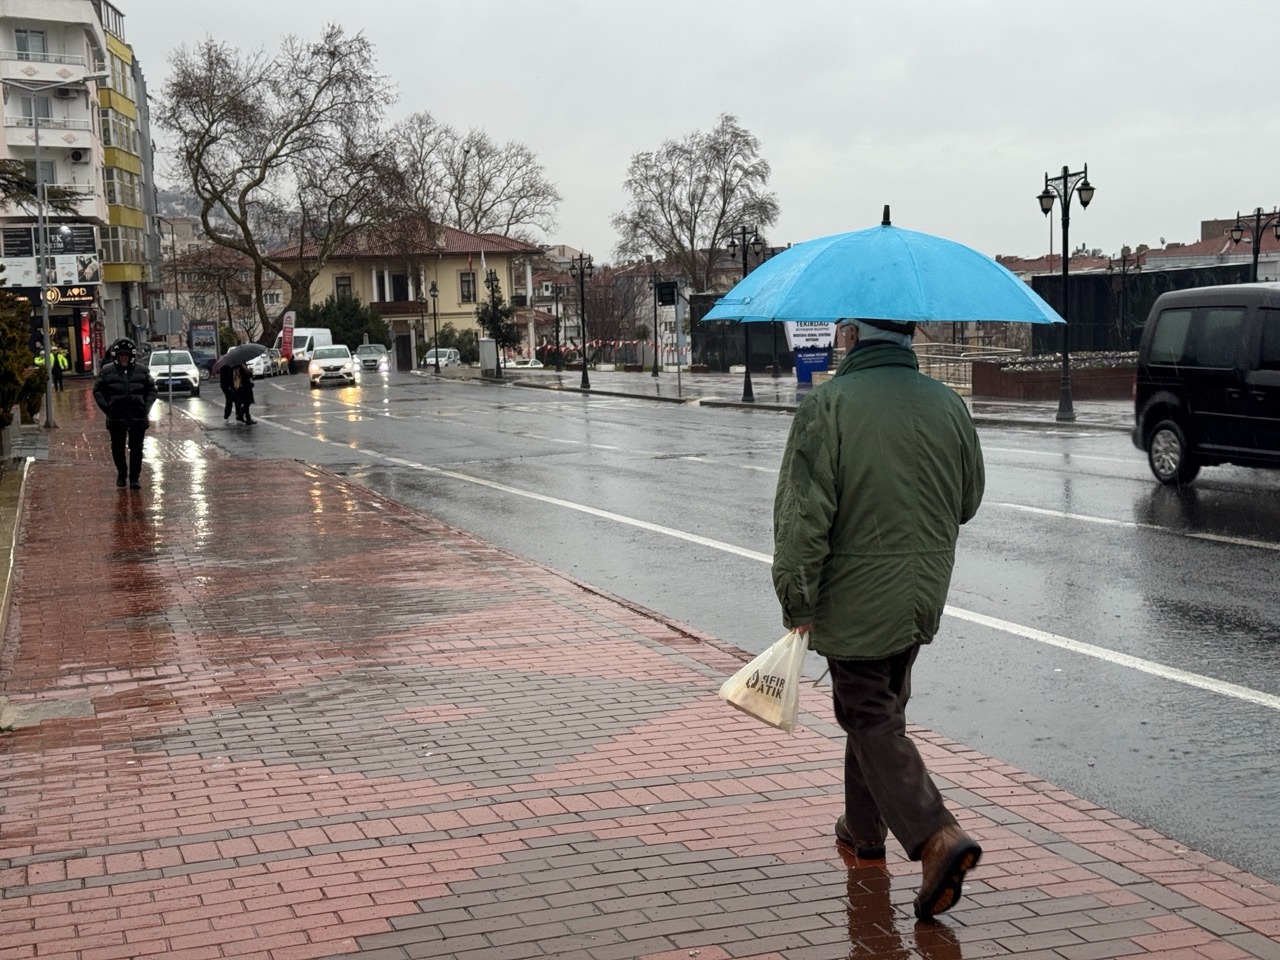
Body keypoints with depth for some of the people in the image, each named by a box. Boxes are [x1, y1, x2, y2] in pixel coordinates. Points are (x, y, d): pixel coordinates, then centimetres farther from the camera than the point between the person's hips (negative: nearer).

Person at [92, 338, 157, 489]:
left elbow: (151, 390, 11)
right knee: (118, 447, 7)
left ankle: (135, 477, 7)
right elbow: (97, 391, 5)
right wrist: (106, 407, -4)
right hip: (116, 417, 0)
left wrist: (146, 407, -1)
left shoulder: (142, 371, 4)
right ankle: (121, 474, 24)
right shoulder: (107, 371, 1)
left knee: (136, 448, 0)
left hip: (138, 416, 0)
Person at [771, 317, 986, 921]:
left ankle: (936, 837, -15)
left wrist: (797, 604, -9)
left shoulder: (827, 406, -15)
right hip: (923, 596, 6)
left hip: (856, 599, -6)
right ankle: (865, 828, 34)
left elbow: (802, 517, -17)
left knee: (870, 718, 1)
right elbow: (968, 501, 14)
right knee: (882, 707, 21)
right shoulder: (948, 405, 3)